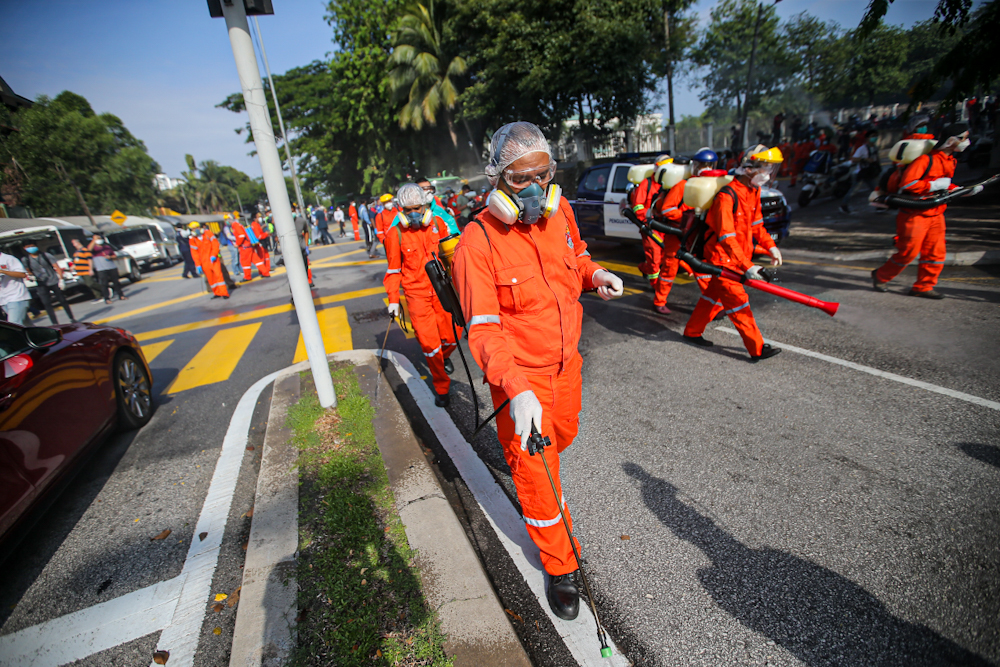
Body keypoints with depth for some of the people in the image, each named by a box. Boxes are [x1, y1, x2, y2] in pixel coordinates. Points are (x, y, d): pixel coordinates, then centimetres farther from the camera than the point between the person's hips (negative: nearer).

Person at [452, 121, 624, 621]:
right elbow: (483, 328, -24)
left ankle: (519, 452, 65)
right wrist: (516, 390, -37)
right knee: (535, 472, 5)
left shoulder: (559, 213, -2)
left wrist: (595, 274, -6)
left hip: (566, 361, 6)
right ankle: (560, 566, 29)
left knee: (563, 435, 28)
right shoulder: (478, 241, -21)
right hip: (519, 374, -6)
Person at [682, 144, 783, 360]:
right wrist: (746, 266, -33)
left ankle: (692, 332, 30)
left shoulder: (754, 191, 7)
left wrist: (770, 246, 7)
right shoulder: (727, 195, -23)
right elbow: (726, 237, -29)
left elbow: (756, 223, 19)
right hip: (721, 257, -9)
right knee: (738, 302, -6)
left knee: (713, 295, 16)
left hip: (736, 256, 10)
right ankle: (757, 349, 0)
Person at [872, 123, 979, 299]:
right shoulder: (926, 159, -16)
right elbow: (907, 184, -25)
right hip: (914, 215, -9)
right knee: (908, 253, -5)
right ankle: (880, 276, 14)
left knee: (936, 253, 6)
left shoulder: (949, 161, 15)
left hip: (936, 215, 9)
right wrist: (934, 185, -21)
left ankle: (923, 286, 14)